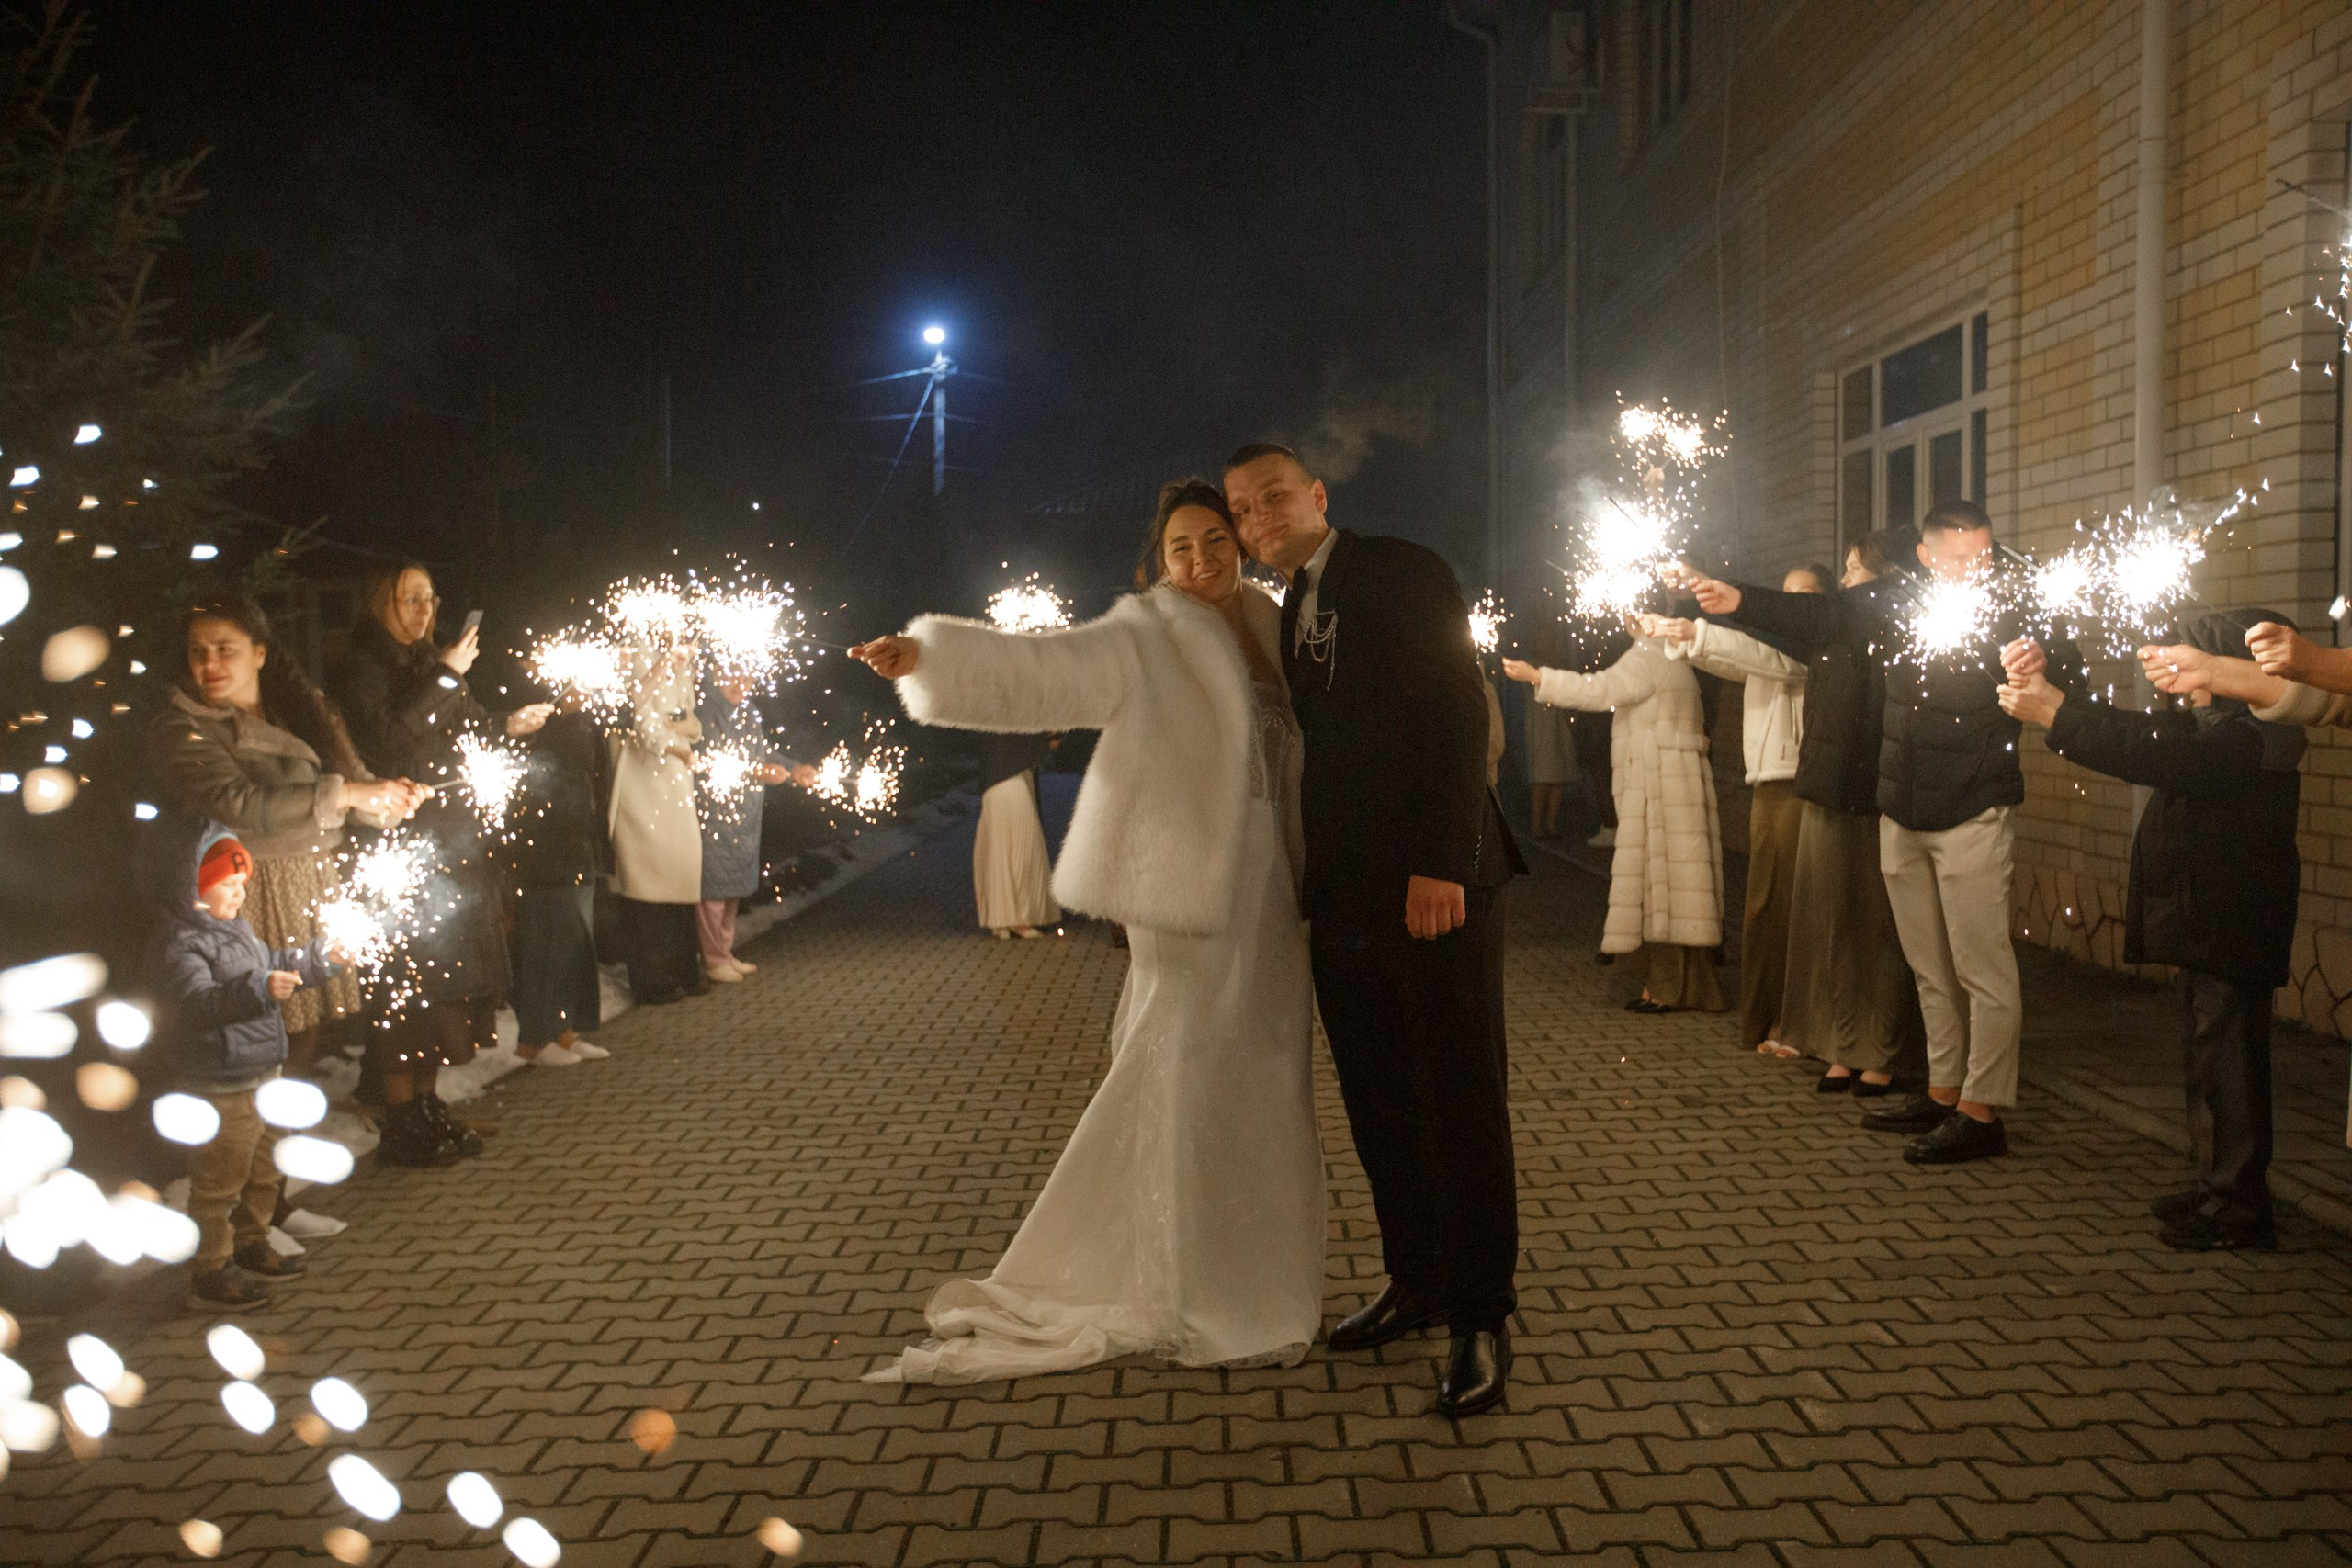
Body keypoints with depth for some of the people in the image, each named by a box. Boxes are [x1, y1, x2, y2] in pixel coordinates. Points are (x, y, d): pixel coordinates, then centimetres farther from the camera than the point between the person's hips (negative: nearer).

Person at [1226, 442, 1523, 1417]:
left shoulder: (1402, 575, -5)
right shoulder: (1286, 615, 17)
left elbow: (1459, 716, -14)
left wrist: (1440, 865, -21)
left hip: (1433, 886, -7)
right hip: (1344, 898, 7)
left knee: (1461, 1105, -1)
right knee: (1378, 1104, 12)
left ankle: (1480, 1317, 8)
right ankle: (1415, 1283, 25)